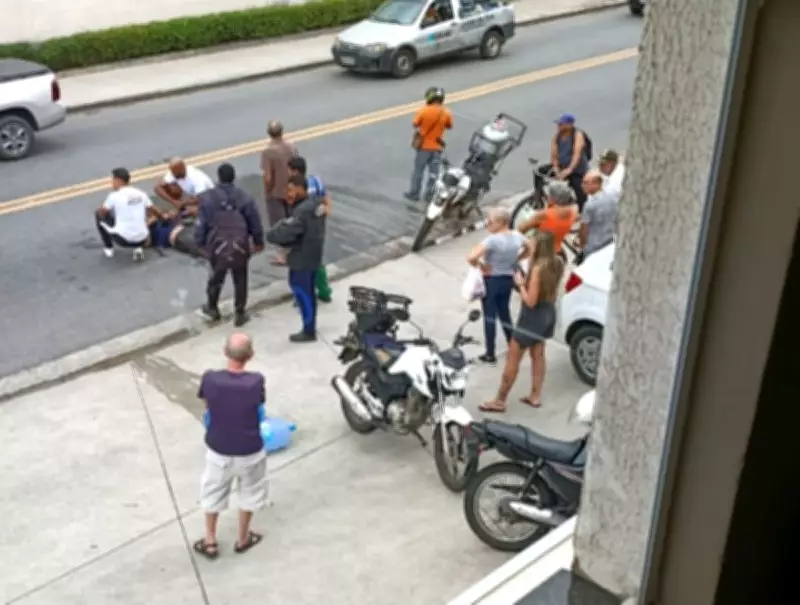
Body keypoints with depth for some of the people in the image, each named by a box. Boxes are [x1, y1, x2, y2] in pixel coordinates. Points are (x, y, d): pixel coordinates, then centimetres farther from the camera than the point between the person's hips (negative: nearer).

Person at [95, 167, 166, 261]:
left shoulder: (115, 196, -7)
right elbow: (155, 211, 19)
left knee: (98, 215, 17)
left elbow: (102, 212, 6)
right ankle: (138, 248, 15)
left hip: (122, 239, -4)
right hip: (141, 240, 4)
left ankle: (108, 248, 25)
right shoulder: (141, 194, 5)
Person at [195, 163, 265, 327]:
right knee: (240, 280, 15)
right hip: (239, 246, 0)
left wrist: (200, 242, 12)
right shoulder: (245, 198, -5)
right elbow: (255, 223, 2)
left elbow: (202, 224, -5)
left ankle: (212, 308, 40)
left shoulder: (207, 198, -10)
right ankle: (239, 314, 22)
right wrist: (258, 242, 18)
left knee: (217, 277, 23)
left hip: (217, 246, 0)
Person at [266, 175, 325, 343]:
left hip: (302, 259, -10)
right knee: (308, 292, 21)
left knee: (302, 293, 4)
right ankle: (311, 328, 33)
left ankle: (309, 332, 15)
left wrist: (270, 234, -10)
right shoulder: (315, 204, 5)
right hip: (313, 256, 10)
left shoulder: (302, 211, -27)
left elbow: (285, 232, -31)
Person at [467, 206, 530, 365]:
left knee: (489, 317, 6)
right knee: (505, 314, 22)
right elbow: (530, 250, 15)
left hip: (491, 281, -6)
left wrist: (480, 266, -15)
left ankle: (490, 354, 14)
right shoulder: (517, 236, -4)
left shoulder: (493, 240, -26)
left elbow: (471, 258, -35)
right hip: (508, 279, 6)